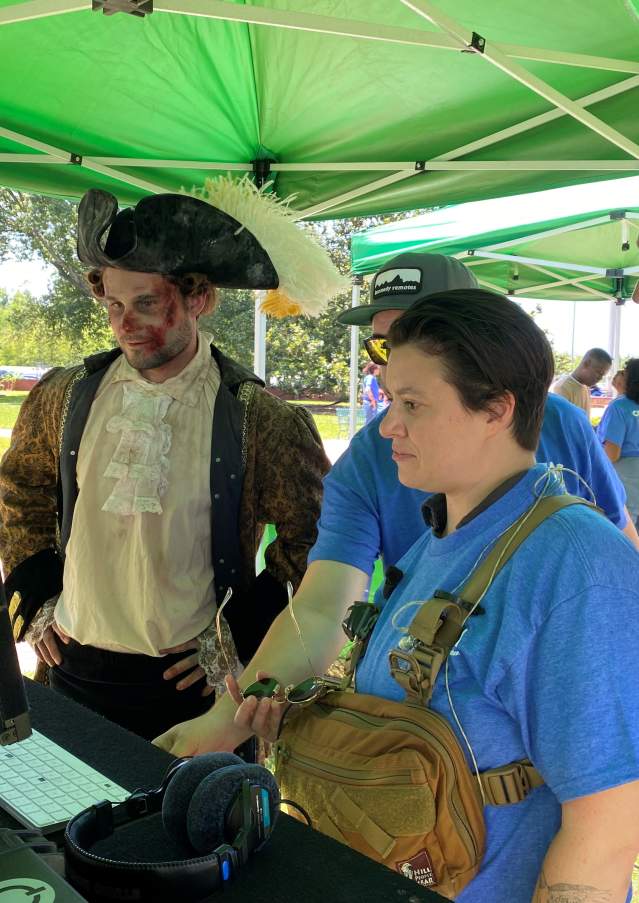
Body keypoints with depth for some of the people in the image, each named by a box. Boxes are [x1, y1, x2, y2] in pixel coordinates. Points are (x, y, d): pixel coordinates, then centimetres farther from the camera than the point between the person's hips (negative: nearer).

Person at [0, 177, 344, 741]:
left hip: (193, 681, -3)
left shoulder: (259, 419, -12)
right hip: (77, 669, 4)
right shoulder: (65, 397, -1)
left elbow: (310, 543, -4)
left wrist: (240, 638, -7)